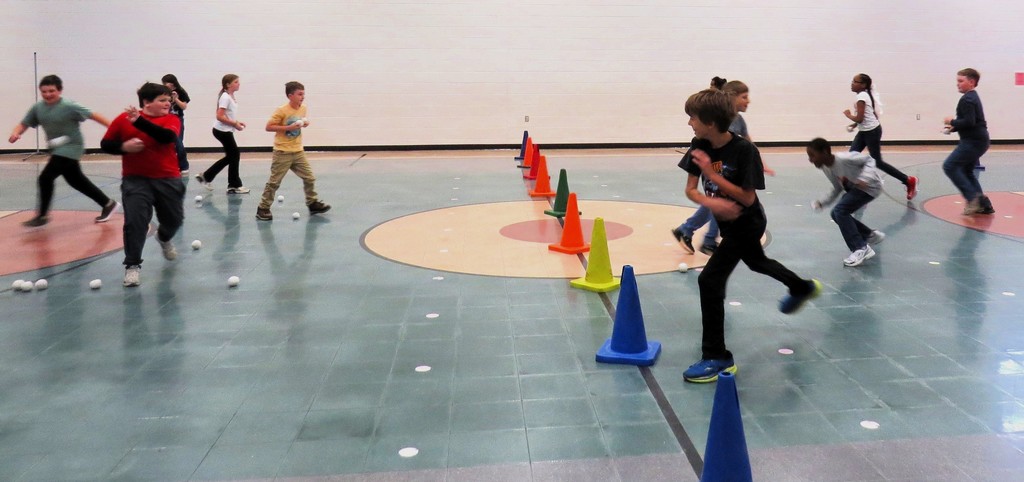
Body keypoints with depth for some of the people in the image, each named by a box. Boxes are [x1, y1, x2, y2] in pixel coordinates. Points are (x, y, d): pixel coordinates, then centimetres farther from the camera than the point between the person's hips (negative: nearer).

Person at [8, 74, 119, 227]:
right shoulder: (37, 108, 0)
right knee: (76, 181, 18)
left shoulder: (69, 106, -18)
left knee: (45, 178, -14)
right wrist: (15, 133, -18)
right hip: (57, 149, 8)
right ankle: (108, 204, 32)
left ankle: (42, 216, 2)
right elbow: (24, 124, 4)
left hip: (70, 148, -8)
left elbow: (93, 115, -17)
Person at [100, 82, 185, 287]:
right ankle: (132, 266, 0)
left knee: (174, 219, 16)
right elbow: (105, 144, 5)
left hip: (168, 180, 2)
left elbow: (167, 136, -23)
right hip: (135, 180, -2)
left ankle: (164, 239, 51)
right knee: (135, 222, -12)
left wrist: (139, 121, -30)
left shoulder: (172, 120, -1)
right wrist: (124, 146, -15)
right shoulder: (123, 119, -1)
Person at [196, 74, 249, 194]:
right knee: (235, 155, -3)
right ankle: (234, 185, 6)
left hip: (226, 131, 10)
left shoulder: (231, 97, 12)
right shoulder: (225, 97, -17)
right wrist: (235, 124, -19)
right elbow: (220, 116, -23)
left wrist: (237, 122, 5)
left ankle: (206, 177, 21)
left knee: (231, 156, 14)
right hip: (222, 131, -10)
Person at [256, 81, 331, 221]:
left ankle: (312, 203, 23)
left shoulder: (303, 109, 3)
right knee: (274, 182, 1)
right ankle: (263, 209, 10)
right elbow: (269, 127, -16)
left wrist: (304, 123, -2)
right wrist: (289, 127, -23)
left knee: (309, 178, 8)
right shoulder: (281, 111, -17)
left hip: (298, 151, 6)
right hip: (282, 153, -6)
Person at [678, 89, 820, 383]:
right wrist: (711, 203, -30)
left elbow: (748, 197, -26)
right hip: (727, 221, 8)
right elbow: (690, 189, -10)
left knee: (710, 280, -17)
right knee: (756, 262, 32)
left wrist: (711, 173, -31)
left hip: (747, 224, -8)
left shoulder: (743, 150, -28)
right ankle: (803, 288, 63)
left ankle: (717, 358, -8)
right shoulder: (700, 146, -11)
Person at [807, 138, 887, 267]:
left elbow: (869, 160, -20)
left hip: (869, 186, -9)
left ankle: (862, 249, -17)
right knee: (837, 214, 11)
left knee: (839, 211, -22)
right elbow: (837, 189, 7)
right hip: (855, 188, 9)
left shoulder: (844, 158, -29)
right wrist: (822, 202, -4)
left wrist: (864, 179, -35)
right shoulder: (825, 168, -3)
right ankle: (871, 235, 30)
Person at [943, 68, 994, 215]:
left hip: (973, 141, -11)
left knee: (950, 166, -11)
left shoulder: (967, 99, -15)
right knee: (966, 171, 16)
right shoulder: (973, 97, 19)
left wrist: (952, 122, -10)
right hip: (978, 140, 11)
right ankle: (984, 205, 16)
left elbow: (969, 122, -24)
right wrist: (954, 127, 13)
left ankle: (972, 197, -14)